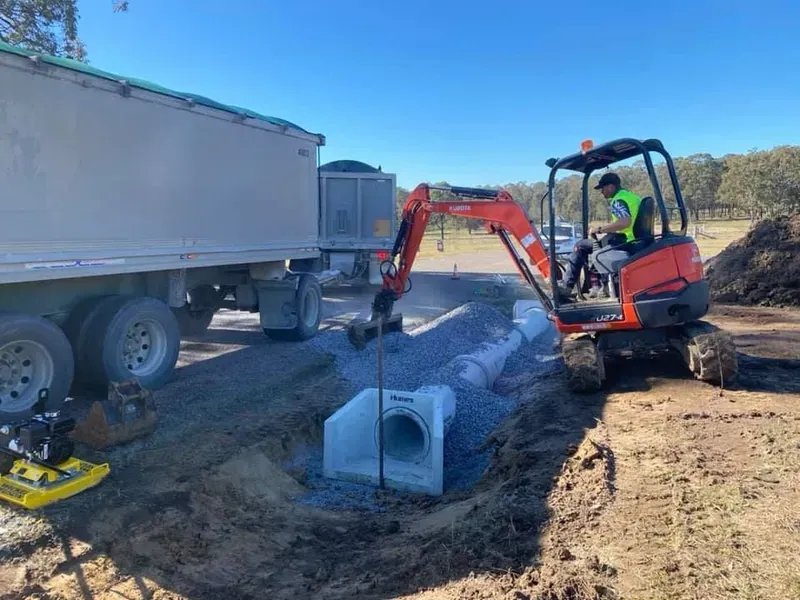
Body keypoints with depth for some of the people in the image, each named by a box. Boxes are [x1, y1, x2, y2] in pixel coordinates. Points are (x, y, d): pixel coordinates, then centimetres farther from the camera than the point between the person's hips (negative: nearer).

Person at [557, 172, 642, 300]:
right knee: (593, 243, 27)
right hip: (635, 241, 10)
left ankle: (566, 287, -2)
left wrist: (599, 229, -21)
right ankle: (597, 285, 22)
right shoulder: (632, 196, 16)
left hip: (622, 242, -10)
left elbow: (625, 222, -31)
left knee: (581, 246, -2)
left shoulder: (618, 200, -14)